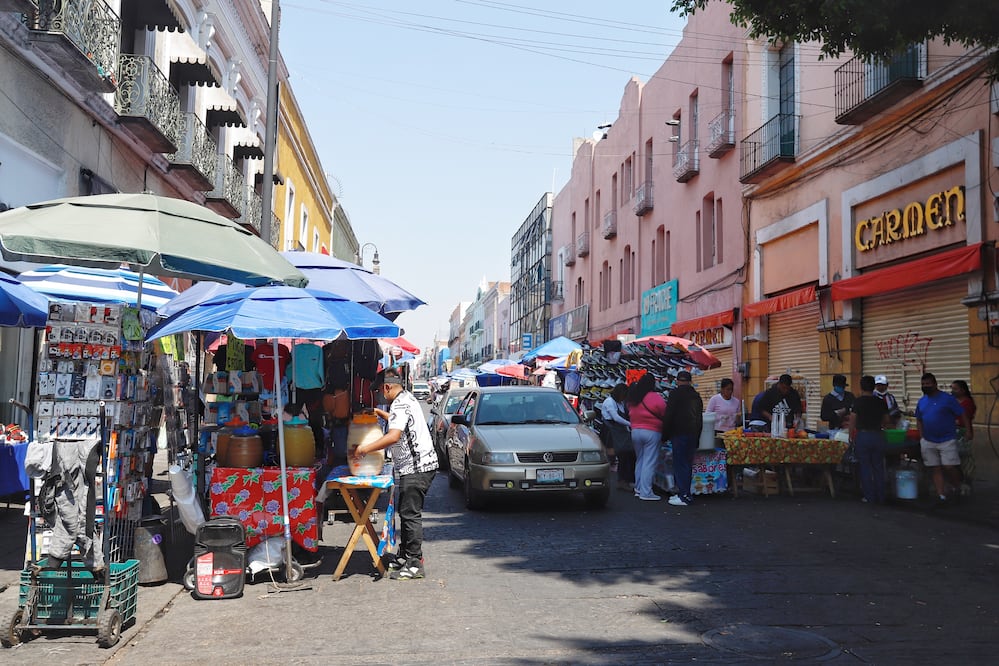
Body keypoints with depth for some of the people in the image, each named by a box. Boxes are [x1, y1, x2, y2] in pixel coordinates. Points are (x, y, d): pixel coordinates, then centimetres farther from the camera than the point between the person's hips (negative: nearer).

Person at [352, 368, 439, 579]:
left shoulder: (400, 404, -16)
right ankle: (405, 556, 24)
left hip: (416, 467, -11)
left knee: (410, 514, -8)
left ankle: (414, 564, -5)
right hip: (418, 465, 11)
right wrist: (380, 413, 33)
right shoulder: (408, 398, 16)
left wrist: (365, 448, -24)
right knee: (406, 512, 16)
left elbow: (393, 436, -29)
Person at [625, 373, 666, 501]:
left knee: (639, 460, 16)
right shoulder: (656, 398, -11)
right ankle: (646, 492, -6)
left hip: (635, 431, 6)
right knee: (649, 463, -5)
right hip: (652, 432, -6)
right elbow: (665, 414, -6)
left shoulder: (633, 399, 7)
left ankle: (638, 488, 19)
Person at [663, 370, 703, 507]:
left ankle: (684, 496, -10)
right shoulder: (696, 396, 16)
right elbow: (700, 418, 20)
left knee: (680, 465, -7)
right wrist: (697, 437, 24)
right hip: (693, 434, 8)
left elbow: (669, 415, -12)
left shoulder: (675, 393, -7)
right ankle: (683, 492, 17)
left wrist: (666, 434, -4)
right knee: (687, 464, 13)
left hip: (680, 434, -8)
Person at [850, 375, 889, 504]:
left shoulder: (858, 401, -8)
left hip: (863, 435, -3)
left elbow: (852, 422, -7)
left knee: (865, 468, 5)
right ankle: (880, 497, 14)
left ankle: (870, 497, 6)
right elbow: (886, 421, 10)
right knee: (878, 467, 11)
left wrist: (852, 438, 3)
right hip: (878, 435, 4)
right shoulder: (881, 402, 3)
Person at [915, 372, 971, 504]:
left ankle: (958, 489, 18)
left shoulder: (948, 399, -8)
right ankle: (942, 496, 8)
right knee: (935, 469, 4)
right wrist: (922, 437, 8)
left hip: (947, 440, -5)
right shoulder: (922, 401, 8)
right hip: (928, 442, 5)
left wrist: (968, 431, -12)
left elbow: (962, 415, -6)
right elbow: (919, 420, 17)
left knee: (949, 467, -8)